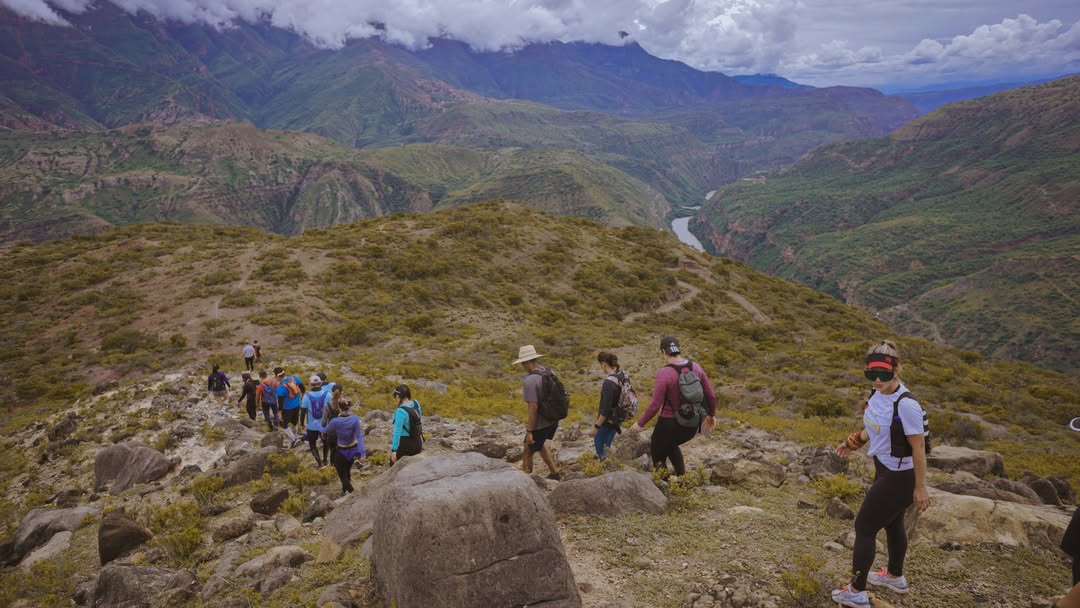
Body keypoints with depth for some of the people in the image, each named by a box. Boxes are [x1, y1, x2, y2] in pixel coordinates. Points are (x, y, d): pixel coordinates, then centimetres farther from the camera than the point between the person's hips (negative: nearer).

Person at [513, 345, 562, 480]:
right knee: (539, 444, 31)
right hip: (553, 420, 8)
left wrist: (529, 431, -20)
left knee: (527, 453, 11)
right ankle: (554, 473, 34)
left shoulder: (530, 380, -25)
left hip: (540, 424, -8)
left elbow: (533, 407, -27)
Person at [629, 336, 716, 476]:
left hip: (670, 424, -6)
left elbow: (655, 405, -20)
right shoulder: (695, 367, -5)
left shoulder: (664, 373, -22)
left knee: (657, 453, 22)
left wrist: (640, 423, -6)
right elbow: (710, 395, 2)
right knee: (670, 445, 35)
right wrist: (712, 415, 20)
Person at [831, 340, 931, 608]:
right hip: (885, 469, 8)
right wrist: (854, 443, 0)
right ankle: (895, 577, 50)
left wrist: (920, 487, -17)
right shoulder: (878, 395, -5)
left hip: (899, 477, -8)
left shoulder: (906, 405, -29)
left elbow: (918, 448, -23)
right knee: (892, 524, 27)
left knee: (864, 528, 2)